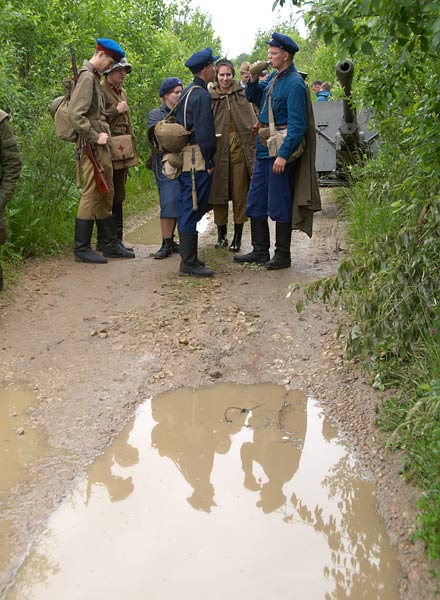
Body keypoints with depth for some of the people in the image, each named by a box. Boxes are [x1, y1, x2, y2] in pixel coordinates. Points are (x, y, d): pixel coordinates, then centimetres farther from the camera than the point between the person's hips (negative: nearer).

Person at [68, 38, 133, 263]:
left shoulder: (94, 78, 18)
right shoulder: (86, 77, -13)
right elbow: (74, 114, -22)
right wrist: (95, 137, -19)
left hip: (102, 148, 10)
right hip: (92, 148, -10)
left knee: (106, 196, 13)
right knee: (91, 195, -6)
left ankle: (110, 244, 21)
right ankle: (82, 248, 0)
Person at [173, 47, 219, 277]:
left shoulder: (186, 92, 17)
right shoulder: (201, 95, -13)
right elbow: (204, 132, -18)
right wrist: (209, 162, -14)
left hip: (185, 158, 10)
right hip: (197, 158, -10)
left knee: (186, 207, 13)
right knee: (193, 208, -8)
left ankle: (187, 258, 21)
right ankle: (189, 263, -7)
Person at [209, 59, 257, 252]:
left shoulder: (242, 95, 5)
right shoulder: (210, 97, 6)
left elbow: (252, 122, 2)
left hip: (239, 147, -1)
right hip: (218, 148, 1)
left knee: (239, 193, 1)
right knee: (218, 191, 5)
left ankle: (237, 237, 10)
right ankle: (221, 234, 18)